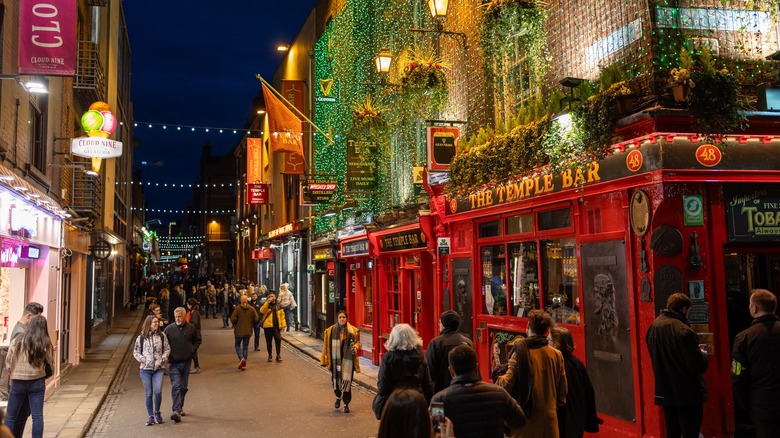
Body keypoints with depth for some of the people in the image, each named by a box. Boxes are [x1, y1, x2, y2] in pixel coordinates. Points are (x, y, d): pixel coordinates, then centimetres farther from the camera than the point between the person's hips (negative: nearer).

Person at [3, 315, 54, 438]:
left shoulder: (17, 341, -6)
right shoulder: (46, 343, -6)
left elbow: (8, 362, 0)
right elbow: (50, 362, 3)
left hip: (18, 382, 0)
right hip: (37, 382, 0)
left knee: (11, 416, 12)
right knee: (37, 416, 4)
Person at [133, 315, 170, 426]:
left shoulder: (162, 336, 2)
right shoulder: (141, 337, 1)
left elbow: (167, 349, 7)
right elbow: (136, 352, 6)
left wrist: (163, 359, -6)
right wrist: (143, 360, -7)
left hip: (158, 368, 0)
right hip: (146, 369, 0)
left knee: (158, 391, -11)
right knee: (148, 394, 4)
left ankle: (157, 412, 14)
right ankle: (150, 416, 18)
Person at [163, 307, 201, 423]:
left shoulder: (191, 328, 2)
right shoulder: (169, 329, -4)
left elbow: (197, 341, 15)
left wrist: (193, 350, 2)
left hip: (186, 362, 3)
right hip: (173, 363, -3)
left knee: (184, 386, 13)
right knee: (176, 386, -12)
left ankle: (180, 406, 31)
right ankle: (176, 411, -16)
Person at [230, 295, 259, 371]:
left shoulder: (237, 308, -12)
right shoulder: (252, 309, -4)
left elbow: (233, 319, -16)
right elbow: (256, 319, -3)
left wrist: (234, 324, 5)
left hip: (239, 331, -2)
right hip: (248, 331, 2)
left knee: (237, 345, 13)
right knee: (245, 347, 10)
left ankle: (241, 358, -13)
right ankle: (244, 365, 10)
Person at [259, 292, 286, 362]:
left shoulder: (278, 306, 11)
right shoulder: (266, 305, 7)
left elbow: (282, 315, 9)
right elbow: (262, 311, -14)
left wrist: (283, 325, 1)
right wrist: (267, 302, -19)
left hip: (277, 326, 0)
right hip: (267, 326, 0)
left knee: (278, 340, -5)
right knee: (268, 341, 6)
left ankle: (278, 355, 4)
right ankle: (270, 355, 17)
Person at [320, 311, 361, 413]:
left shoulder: (352, 330, -2)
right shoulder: (331, 330, -1)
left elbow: (357, 342, 9)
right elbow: (327, 345, 3)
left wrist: (355, 347, -13)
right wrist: (325, 360, 0)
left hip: (347, 359, -1)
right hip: (335, 359, 1)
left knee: (346, 381, -4)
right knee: (336, 380, 9)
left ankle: (346, 404, 9)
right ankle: (338, 397, 39)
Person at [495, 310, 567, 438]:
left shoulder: (520, 352, -13)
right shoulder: (557, 355, -1)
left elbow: (507, 383, -15)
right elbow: (562, 389, 6)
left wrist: (499, 378, 7)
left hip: (526, 414, -3)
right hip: (549, 415, 3)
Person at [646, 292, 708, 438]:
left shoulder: (653, 327, 2)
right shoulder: (684, 331, -22)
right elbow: (698, 366, -20)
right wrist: (703, 354, 3)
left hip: (664, 393, 7)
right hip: (687, 394, -7)